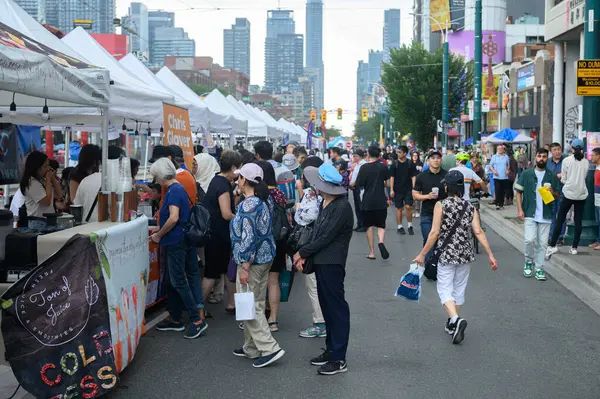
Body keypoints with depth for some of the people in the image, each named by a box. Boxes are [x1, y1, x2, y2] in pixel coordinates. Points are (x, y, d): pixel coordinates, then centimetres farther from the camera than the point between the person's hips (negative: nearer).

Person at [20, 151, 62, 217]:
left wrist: (53, 178, 3)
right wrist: (48, 180, -13)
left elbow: (59, 196, 11)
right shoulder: (31, 183, -15)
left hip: (48, 218, 8)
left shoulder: (43, 180, 10)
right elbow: (47, 201, -21)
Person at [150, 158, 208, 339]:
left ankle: (197, 320, -5)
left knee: (178, 281, -6)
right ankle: (175, 319, 22)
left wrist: (159, 235, -13)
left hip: (176, 243, -10)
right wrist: (160, 232, 16)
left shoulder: (174, 190, -17)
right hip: (176, 241, 10)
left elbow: (173, 218, -25)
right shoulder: (178, 188, 13)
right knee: (173, 281, 14)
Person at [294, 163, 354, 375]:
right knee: (327, 306, 15)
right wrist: (304, 256, 1)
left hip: (332, 264, -9)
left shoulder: (342, 207, -17)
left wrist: (302, 253, -9)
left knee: (336, 308, -2)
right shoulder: (325, 204, 11)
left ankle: (339, 359, 4)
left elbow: (325, 237, -18)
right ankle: (331, 349, 26)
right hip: (321, 262, 9)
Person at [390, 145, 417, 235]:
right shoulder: (394, 164, 0)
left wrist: (413, 188, -7)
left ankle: (410, 226, 7)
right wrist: (391, 190, -4)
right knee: (399, 208, 6)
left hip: (408, 189, -1)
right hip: (398, 190, 1)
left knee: (408, 207, -8)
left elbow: (413, 176, 1)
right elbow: (392, 177, 1)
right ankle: (400, 226, 15)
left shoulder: (410, 164, -1)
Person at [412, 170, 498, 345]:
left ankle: (456, 319, -23)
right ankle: (453, 324, 28)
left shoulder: (441, 205, -9)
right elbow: (478, 232, -4)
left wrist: (422, 254, -5)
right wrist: (490, 255, -2)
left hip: (446, 254, -4)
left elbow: (435, 232, -12)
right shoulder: (470, 207, 2)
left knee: (445, 289, 1)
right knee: (459, 289, 17)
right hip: (465, 255, 4)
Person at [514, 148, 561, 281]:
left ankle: (539, 268, 14)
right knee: (530, 240, -12)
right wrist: (519, 209, -5)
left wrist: (552, 192, -9)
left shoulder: (552, 177, 8)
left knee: (543, 243, 2)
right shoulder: (526, 174, 3)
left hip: (546, 215, 2)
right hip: (530, 214, -2)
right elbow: (519, 192, 4)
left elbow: (558, 195, 15)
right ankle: (529, 262, 13)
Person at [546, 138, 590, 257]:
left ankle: (551, 246, -5)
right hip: (581, 194, 3)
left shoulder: (567, 160, -6)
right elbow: (584, 177, 10)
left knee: (560, 220, 0)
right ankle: (574, 247, 10)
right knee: (578, 221, 7)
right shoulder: (586, 162, 2)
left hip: (569, 193, -2)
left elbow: (563, 179, -2)